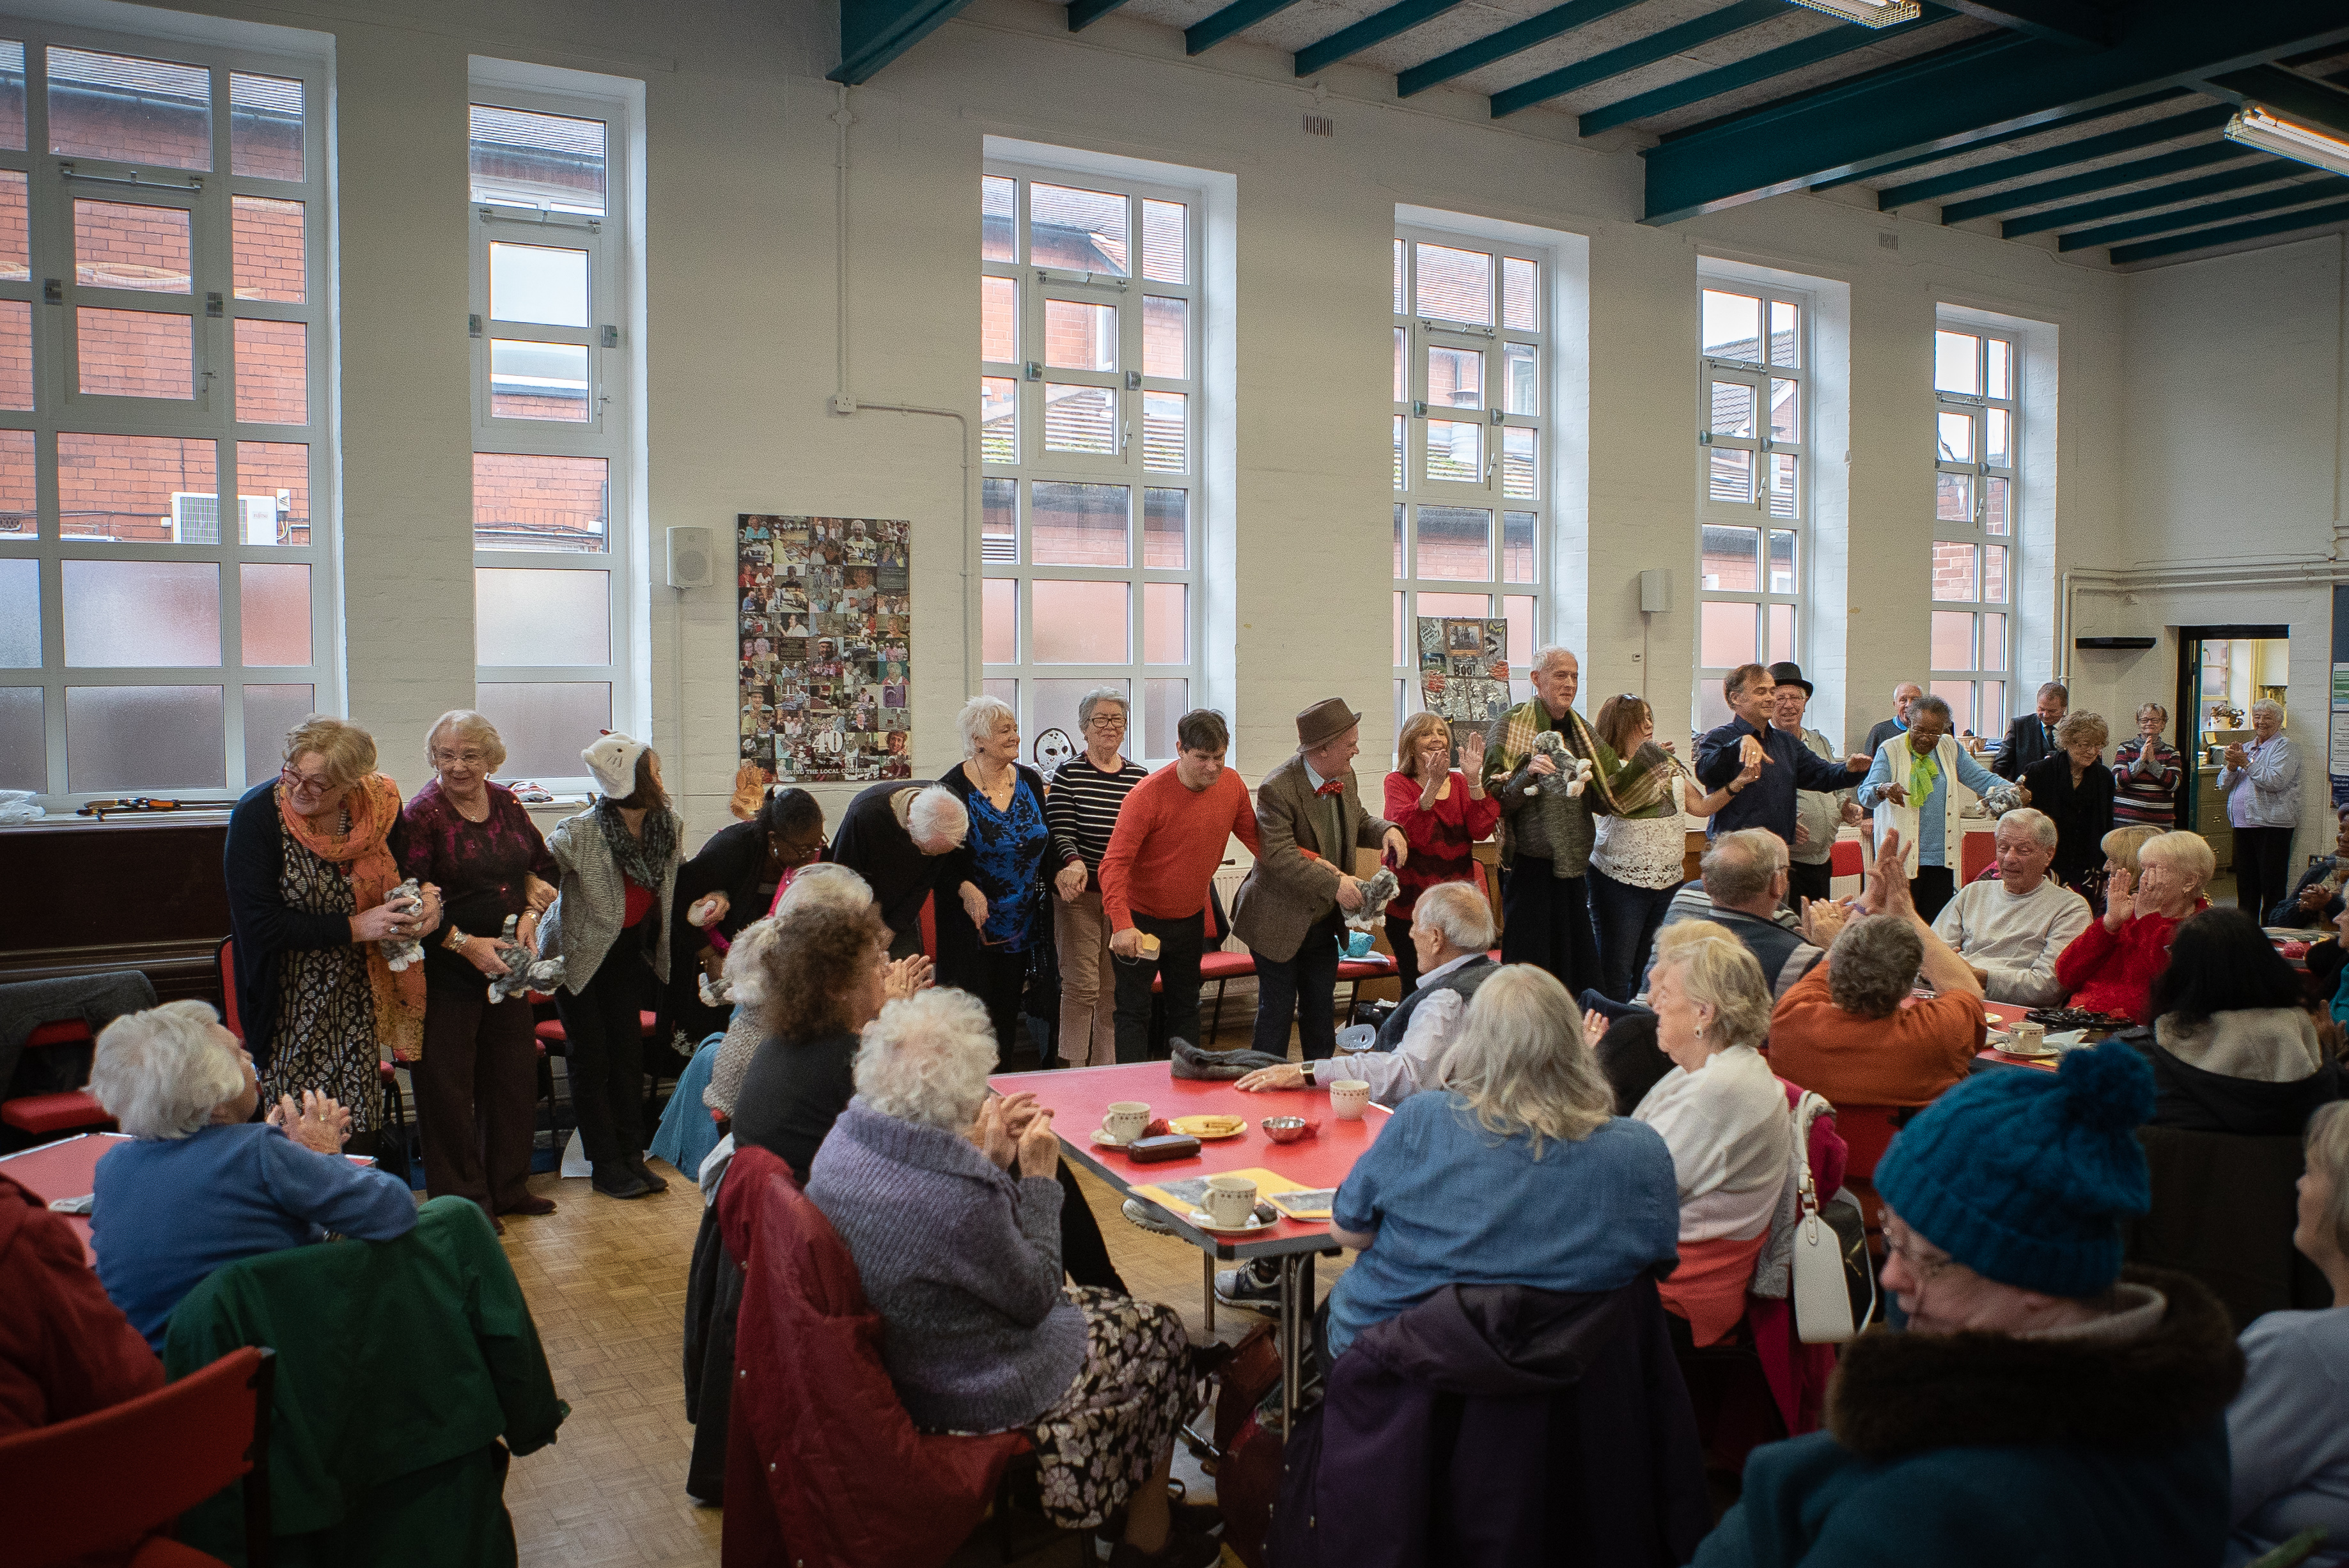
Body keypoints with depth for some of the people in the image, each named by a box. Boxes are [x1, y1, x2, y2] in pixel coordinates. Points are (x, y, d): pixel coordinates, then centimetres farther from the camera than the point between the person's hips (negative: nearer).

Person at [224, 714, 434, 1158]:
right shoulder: (257, 815, -14)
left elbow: (407, 866, 16)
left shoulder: (378, 805, -5)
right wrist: (355, 927, -21)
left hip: (357, 998, 3)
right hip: (290, 1003, -3)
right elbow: (261, 923, -18)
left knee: (360, 1134, 8)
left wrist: (427, 894, -7)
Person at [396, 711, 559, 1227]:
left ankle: (508, 1186, 27)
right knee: (448, 1083, 1)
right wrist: (467, 945, -19)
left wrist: (530, 916, -1)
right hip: (445, 969, -6)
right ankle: (462, 1200, 13)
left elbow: (543, 865, 15)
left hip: (508, 963, 6)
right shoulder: (423, 814, -11)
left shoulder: (505, 802, 6)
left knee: (515, 1072, 12)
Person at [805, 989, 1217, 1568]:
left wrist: (993, 1161, -2)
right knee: (1159, 1335, 13)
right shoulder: (961, 1200, -36)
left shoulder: (845, 1139, -11)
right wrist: (1038, 1178, -12)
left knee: (1104, 1305, 25)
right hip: (976, 1397, -8)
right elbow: (1036, 1295, -19)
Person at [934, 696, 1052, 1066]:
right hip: (971, 920, -5)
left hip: (1019, 920, 5)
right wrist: (965, 887, -24)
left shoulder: (1030, 780, 5)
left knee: (1008, 1007, 10)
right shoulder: (954, 787, -10)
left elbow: (1046, 841, 13)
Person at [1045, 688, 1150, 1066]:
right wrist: (1074, 863, -29)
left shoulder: (1140, 776, 8)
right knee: (1082, 985, -6)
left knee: (1114, 990, 8)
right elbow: (1060, 833, -11)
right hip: (1080, 893, -4)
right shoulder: (1068, 775, -4)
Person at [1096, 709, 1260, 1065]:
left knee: (1186, 1008, 17)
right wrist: (1122, 924, -40)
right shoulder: (1149, 794, -24)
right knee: (1134, 1012, -2)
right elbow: (1114, 864, -27)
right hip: (1140, 919, -6)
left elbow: (1257, 838, 6)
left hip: (1191, 918, 6)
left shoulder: (1231, 785, -6)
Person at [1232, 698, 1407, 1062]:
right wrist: (1334, 884, -34)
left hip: (1324, 920, 7)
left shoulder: (1345, 777, -1)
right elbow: (1278, 856, -31)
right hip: (1280, 922, -7)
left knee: (1321, 1011, 19)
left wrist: (1387, 830, -6)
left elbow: (1358, 820, 16)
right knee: (1277, 1010, 5)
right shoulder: (1278, 788, -25)